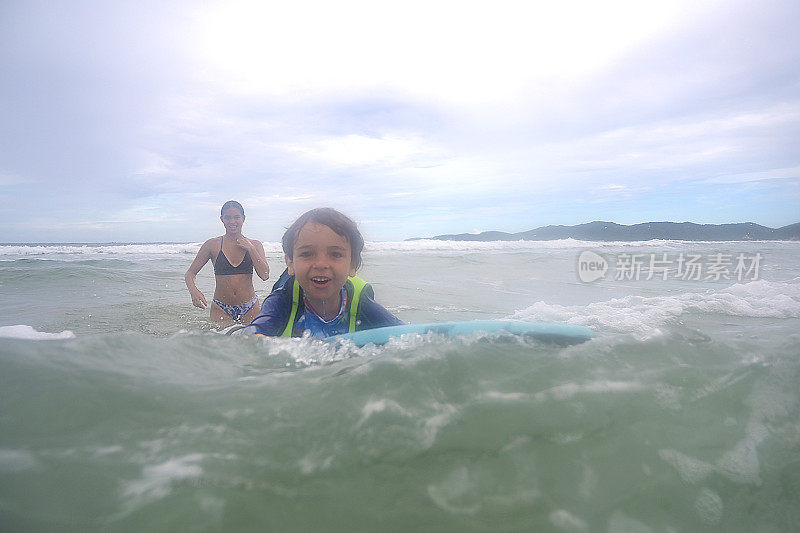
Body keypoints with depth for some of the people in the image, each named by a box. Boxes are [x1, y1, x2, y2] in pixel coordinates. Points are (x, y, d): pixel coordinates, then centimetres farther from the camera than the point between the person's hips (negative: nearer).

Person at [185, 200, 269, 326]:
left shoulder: (255, 245, 4)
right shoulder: (212, 244, 0)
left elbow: (264, 276, -6)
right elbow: (190, 273, 3)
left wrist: (250, 249, -10)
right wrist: (193, 291, -18)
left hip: (249, 308, 1)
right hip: (221, 309, -1)